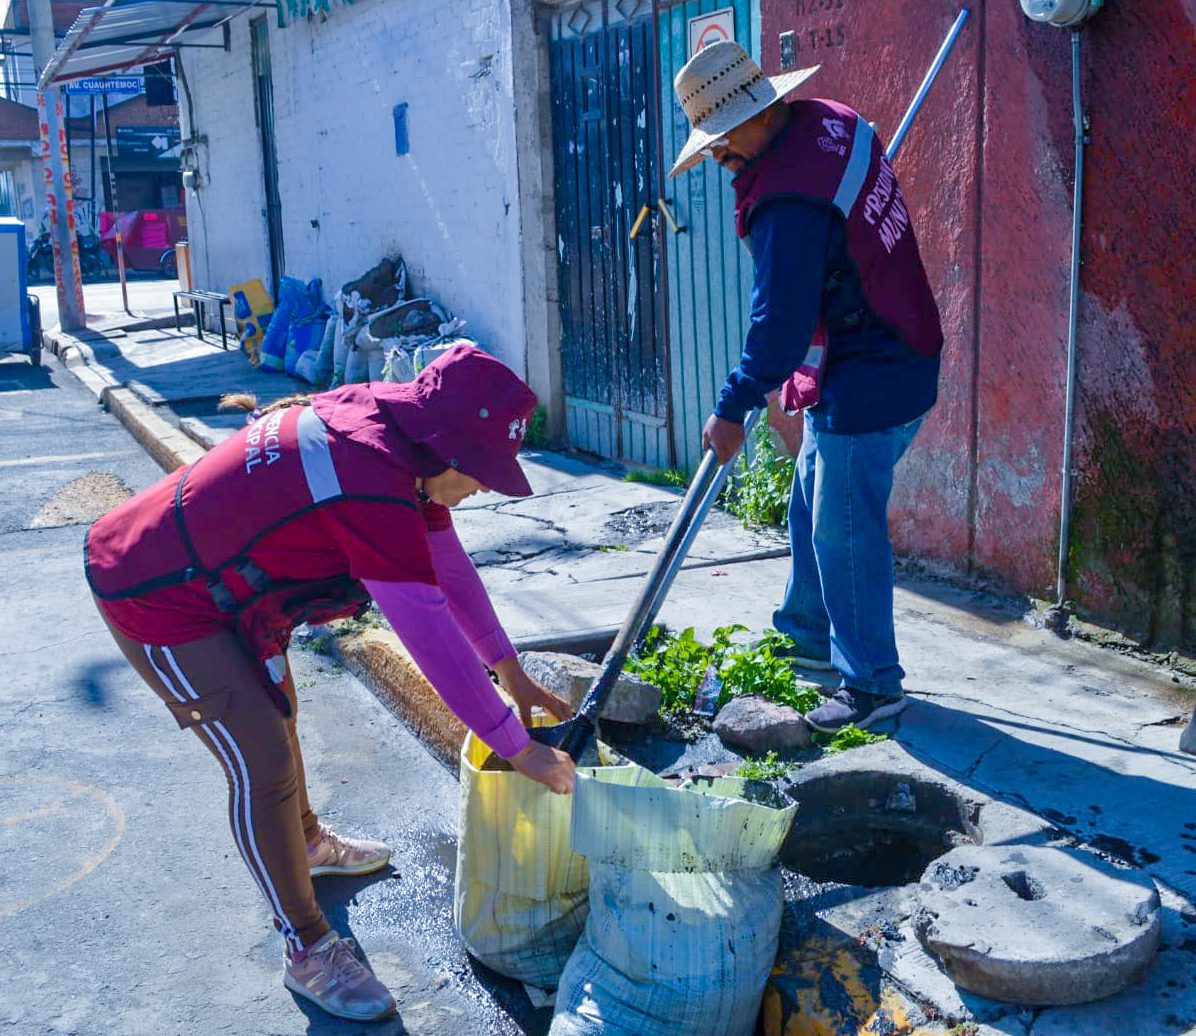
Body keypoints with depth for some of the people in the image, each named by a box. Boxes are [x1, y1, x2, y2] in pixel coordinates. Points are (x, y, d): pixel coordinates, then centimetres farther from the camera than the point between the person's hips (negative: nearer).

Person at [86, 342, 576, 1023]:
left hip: (201, 567, 10)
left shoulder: (391, 432, -5)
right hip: (154, 599, -10)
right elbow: (431, 633, -33)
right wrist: (521, 750, -25)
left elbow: (449, 565, 3)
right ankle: (308, 952, 8)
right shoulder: (372, 486, -35)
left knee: (274, 705, 26)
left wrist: (513, 674, 7)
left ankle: (307, 843, 51)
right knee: (263, 764, -9)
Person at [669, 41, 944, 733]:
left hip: (867, 388, -11)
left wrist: (734, 409, -14)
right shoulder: (837, 123, 4)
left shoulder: (790, 198, -25)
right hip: (899, 360, 11)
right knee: (814, 504, 22)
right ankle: (810, 637, 38)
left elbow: (780, 320, -23)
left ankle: (873, 684, 12)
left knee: (847, 533, -1)